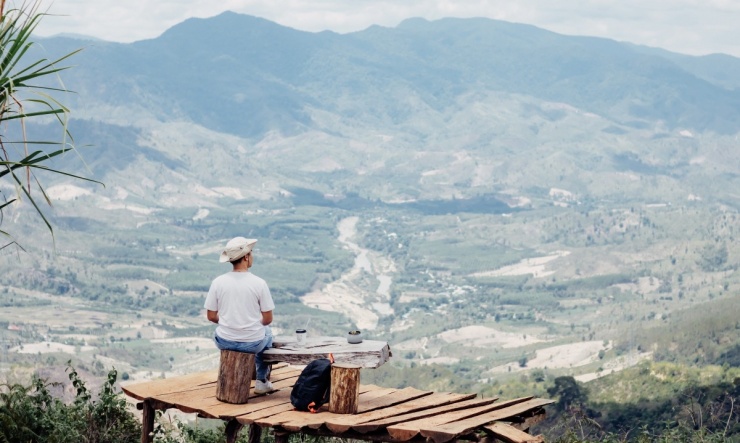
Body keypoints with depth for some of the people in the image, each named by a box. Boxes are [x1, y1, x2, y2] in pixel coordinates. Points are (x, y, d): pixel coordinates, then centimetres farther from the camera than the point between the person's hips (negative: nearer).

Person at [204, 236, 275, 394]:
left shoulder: (218, 282, -10)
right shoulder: (259, 283, -14)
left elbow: (211, 316, -1)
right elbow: (268, 319, -7)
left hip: (225, 342, 1)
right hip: (253, 343, -1)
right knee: (266, 333, 34)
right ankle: (262, 381, 39)